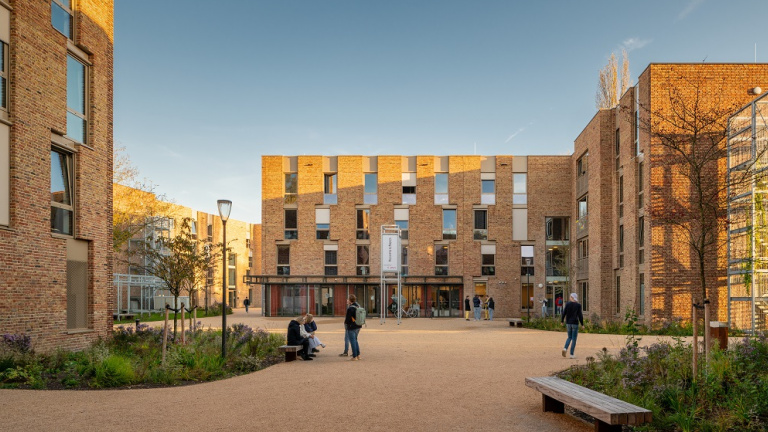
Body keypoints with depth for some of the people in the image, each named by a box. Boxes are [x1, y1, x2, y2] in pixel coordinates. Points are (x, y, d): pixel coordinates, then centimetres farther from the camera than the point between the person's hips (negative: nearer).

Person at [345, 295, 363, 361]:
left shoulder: (350, 308, -20)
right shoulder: (358, 306, 6)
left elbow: (348, 319, -18)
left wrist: (345, 323, 2)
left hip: (351, 327, -8)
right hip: (358, 326, 8)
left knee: (353, 341, 1)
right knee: (355, 340, 20)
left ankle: (355, 356, 5)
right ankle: (358, 355, 20)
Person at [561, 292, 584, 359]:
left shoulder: (568, 304, -1)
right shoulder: (578, 305, -9)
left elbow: (564, 313, -2)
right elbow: (580, 315, -12)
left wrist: (562, 321, 12)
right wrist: (582, 324, -3)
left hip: (568, 323, 3)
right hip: (575, 323, -3)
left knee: (569, 337, 18)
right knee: (574, 339, 4)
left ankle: (565, 348, -7)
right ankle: (571, 354, 3)